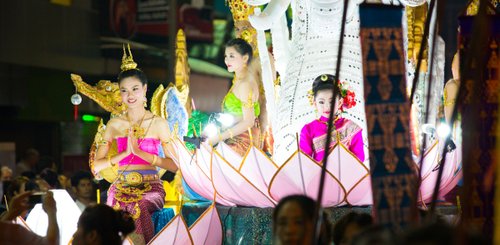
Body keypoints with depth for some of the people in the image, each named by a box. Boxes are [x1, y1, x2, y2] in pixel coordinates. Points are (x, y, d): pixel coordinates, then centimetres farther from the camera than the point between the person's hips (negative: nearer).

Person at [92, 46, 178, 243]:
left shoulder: (159, 124, 4)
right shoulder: (114, 125, 9)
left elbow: (174, 165, -3)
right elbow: (96, 166, 5)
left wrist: (140, 152, -12)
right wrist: (125, 153, -8)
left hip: (151, 187, -1)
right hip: (121, 187, 1)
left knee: (138, 207, -36)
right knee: (119, 210, -34)